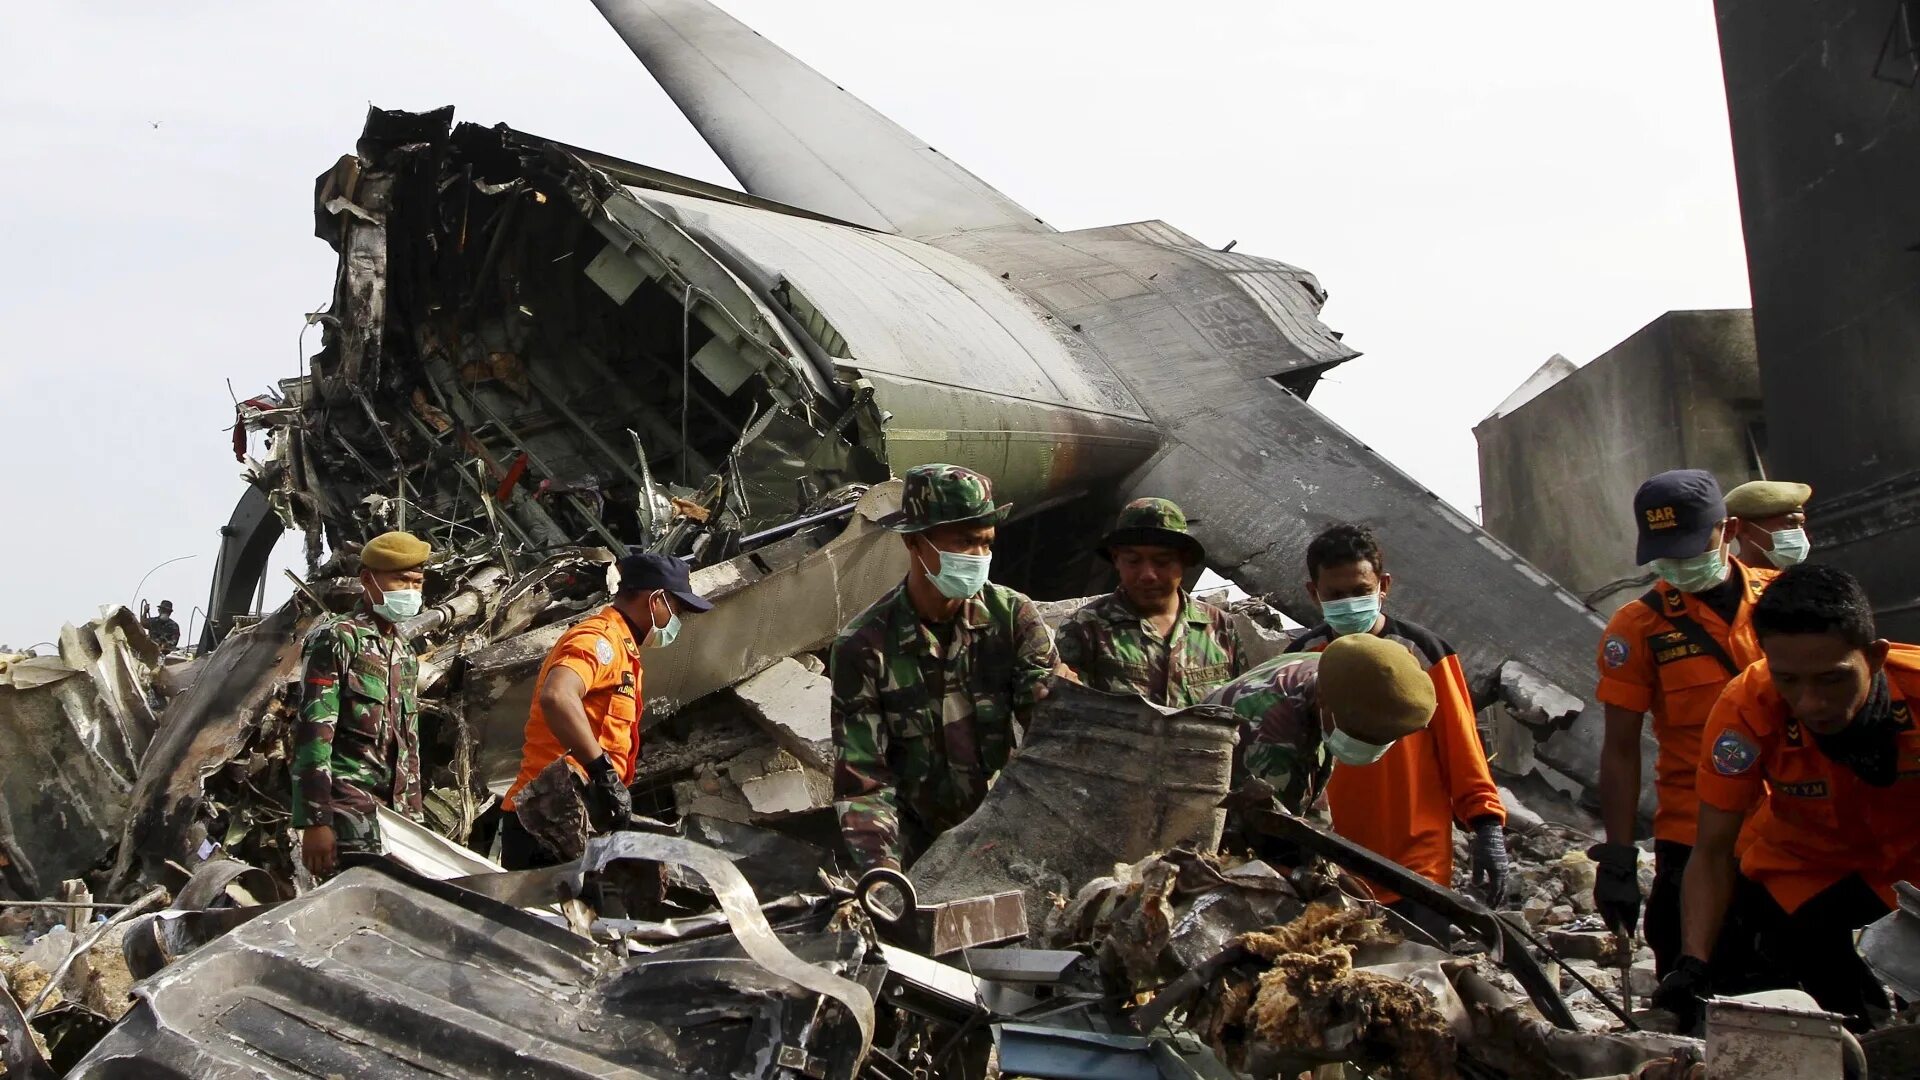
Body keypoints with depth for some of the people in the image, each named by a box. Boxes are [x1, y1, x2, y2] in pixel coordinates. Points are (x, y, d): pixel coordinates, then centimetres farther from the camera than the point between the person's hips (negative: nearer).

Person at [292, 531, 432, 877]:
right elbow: (313, 732, -11)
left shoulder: (405, 653, 21)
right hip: (347, 800, -7)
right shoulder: (335, 638, -3)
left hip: (394, 807, 8)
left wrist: (414, 814, 20)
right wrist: (315, 822, -18)